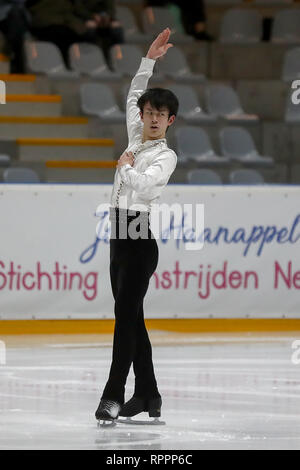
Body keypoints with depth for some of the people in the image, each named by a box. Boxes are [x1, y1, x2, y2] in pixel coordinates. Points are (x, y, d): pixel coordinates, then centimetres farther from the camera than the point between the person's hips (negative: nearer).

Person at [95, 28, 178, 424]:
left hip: (140, 236, -8)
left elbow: (143, 183, -23)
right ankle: (147, 395, 14)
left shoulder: (166, 156, -6)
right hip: (120, 233, 8)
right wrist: (149, 60, 19)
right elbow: (134, 97, 24)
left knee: (126, 313, -13)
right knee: (131, 316, 9)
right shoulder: (136, 140, 14)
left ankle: (113, 396, -17)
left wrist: (127, 166, -4)